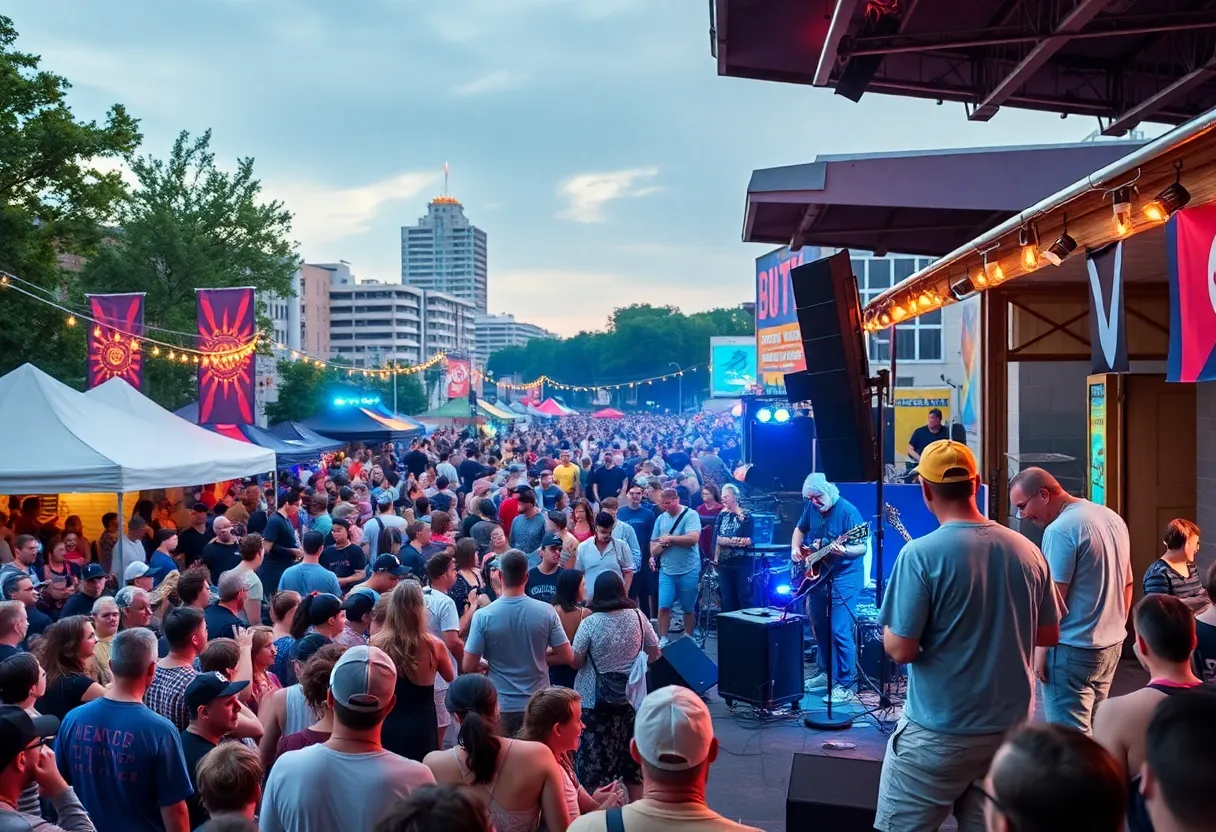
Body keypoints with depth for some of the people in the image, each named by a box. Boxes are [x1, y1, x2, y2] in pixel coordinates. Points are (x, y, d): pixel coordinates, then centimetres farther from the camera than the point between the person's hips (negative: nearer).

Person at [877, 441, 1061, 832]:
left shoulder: (921, 554, -18)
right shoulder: (1027, 551, -1)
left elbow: (901, 650, -17)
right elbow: (1049, 635, 10)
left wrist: (889, 628, 3)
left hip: (939, 733, -5)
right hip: (1010, 727, 5)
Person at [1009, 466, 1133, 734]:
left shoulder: (1060, 530, -19)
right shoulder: (1113, 518, 9)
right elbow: (1127, 583, 16)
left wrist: (1040, 649, -10)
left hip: (1072, 650, -9)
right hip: (1112, 644, 9)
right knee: (1091, 728, 18)